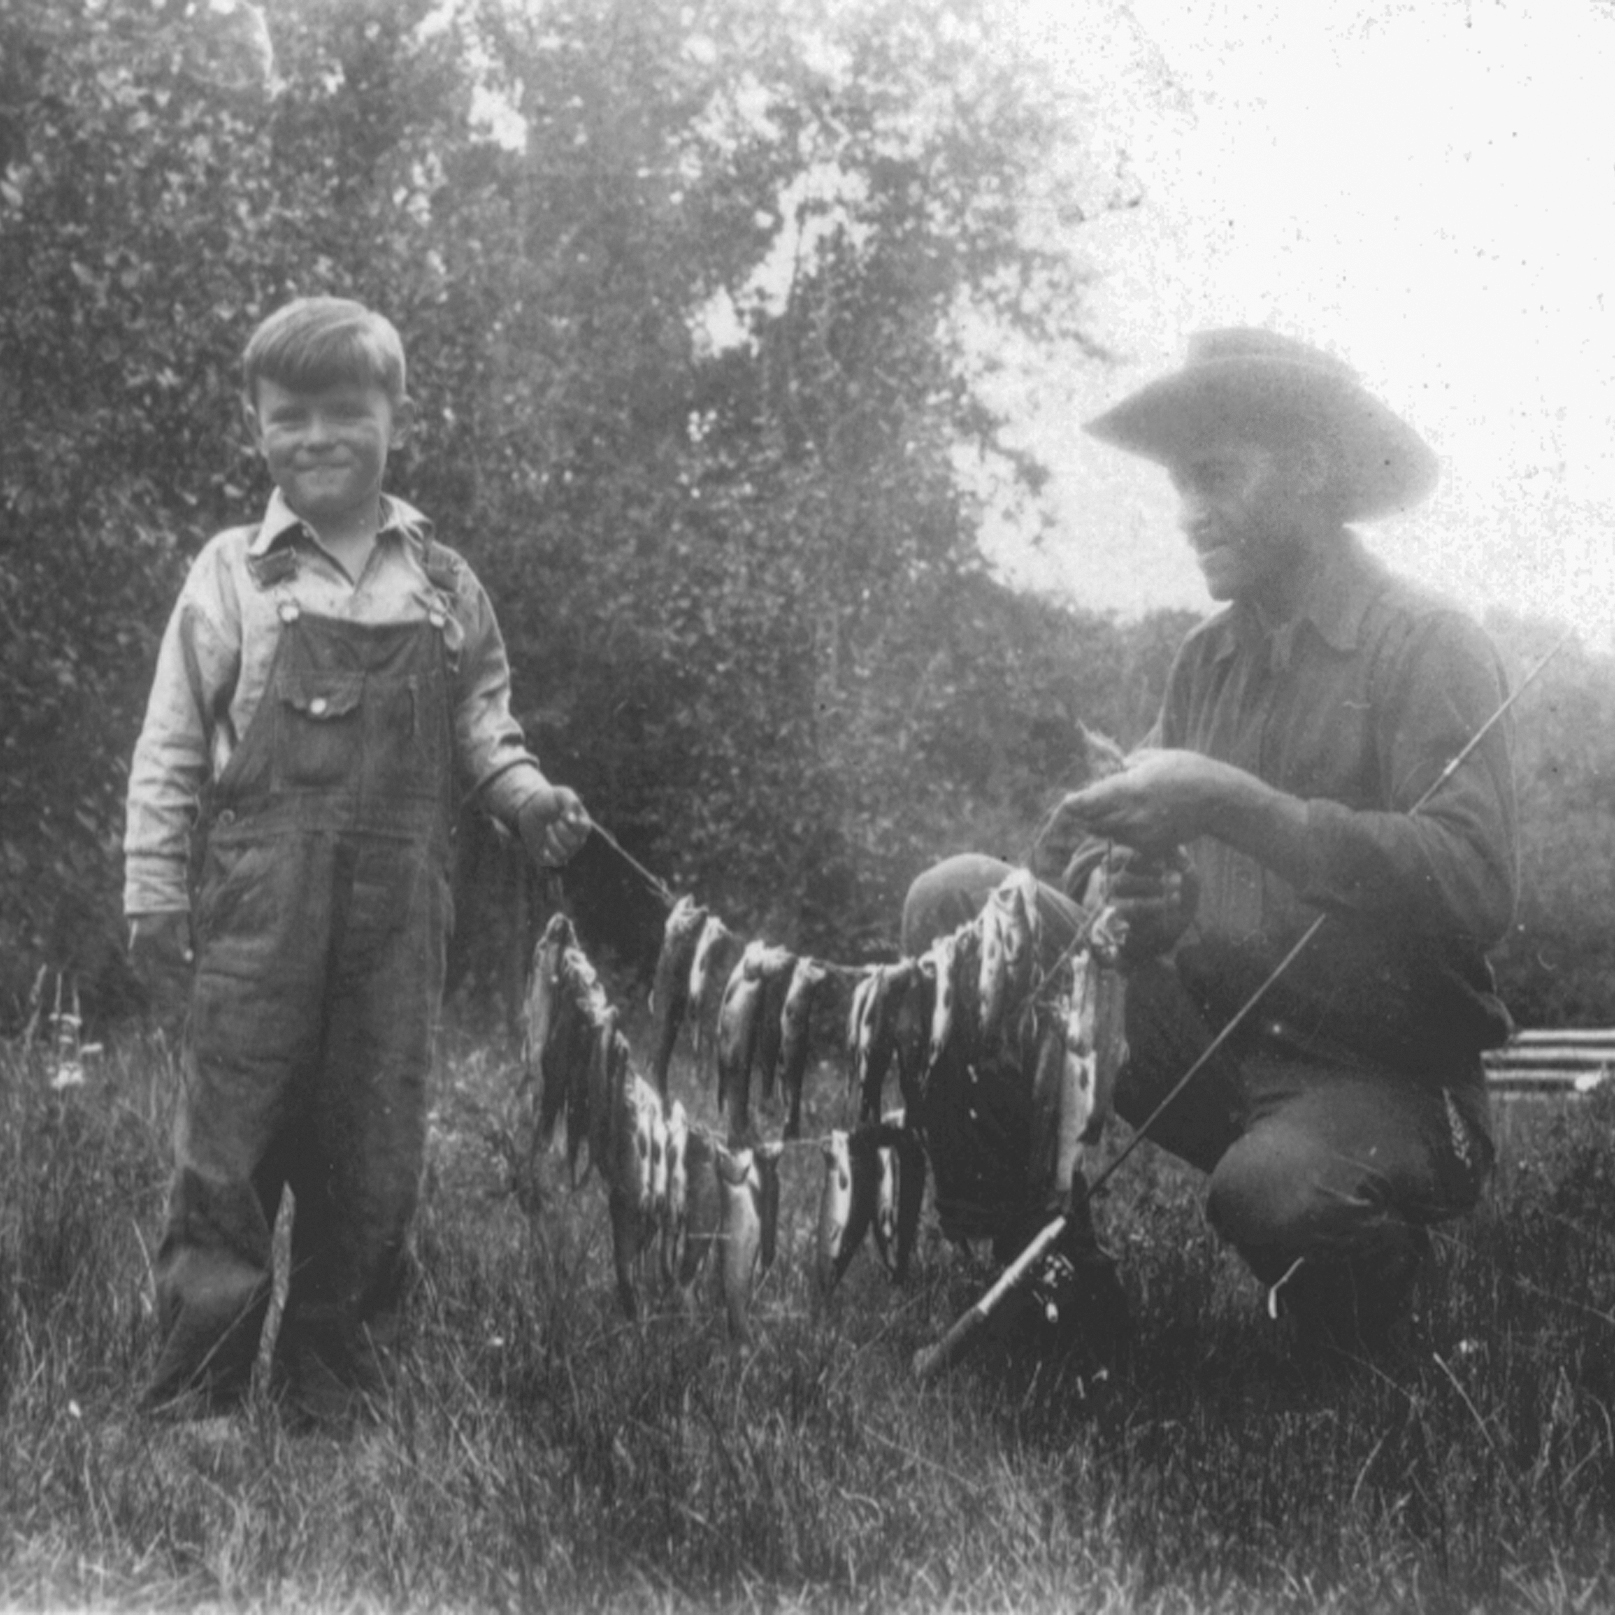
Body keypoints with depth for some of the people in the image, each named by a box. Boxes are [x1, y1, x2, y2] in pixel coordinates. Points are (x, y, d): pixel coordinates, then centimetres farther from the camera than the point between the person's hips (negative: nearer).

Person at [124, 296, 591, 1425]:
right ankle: (195, 1393, 4)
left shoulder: (444, 587, 10)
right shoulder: (233, 576, 4)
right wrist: (154, 890, -1)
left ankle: (336, 1380, 19)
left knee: (375, 1148, 7)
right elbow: (172, 745, 4)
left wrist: (528, 796, -3)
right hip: (262, 896, -2)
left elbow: (482, 725, 17)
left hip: (401, 903, 3)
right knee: (231, 1140, -3)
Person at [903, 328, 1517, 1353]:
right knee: (957, 901, -7)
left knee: (1273, 1190, -39)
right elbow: (1100, 846, 10)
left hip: (1383, 1077, -6)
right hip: (1201, 1030, 6)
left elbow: (1475, 890, -25)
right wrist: (1112, 886, -16)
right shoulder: (1209, 659, 11)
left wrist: (1230, 804, -29)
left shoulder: (1428, 647, -10)